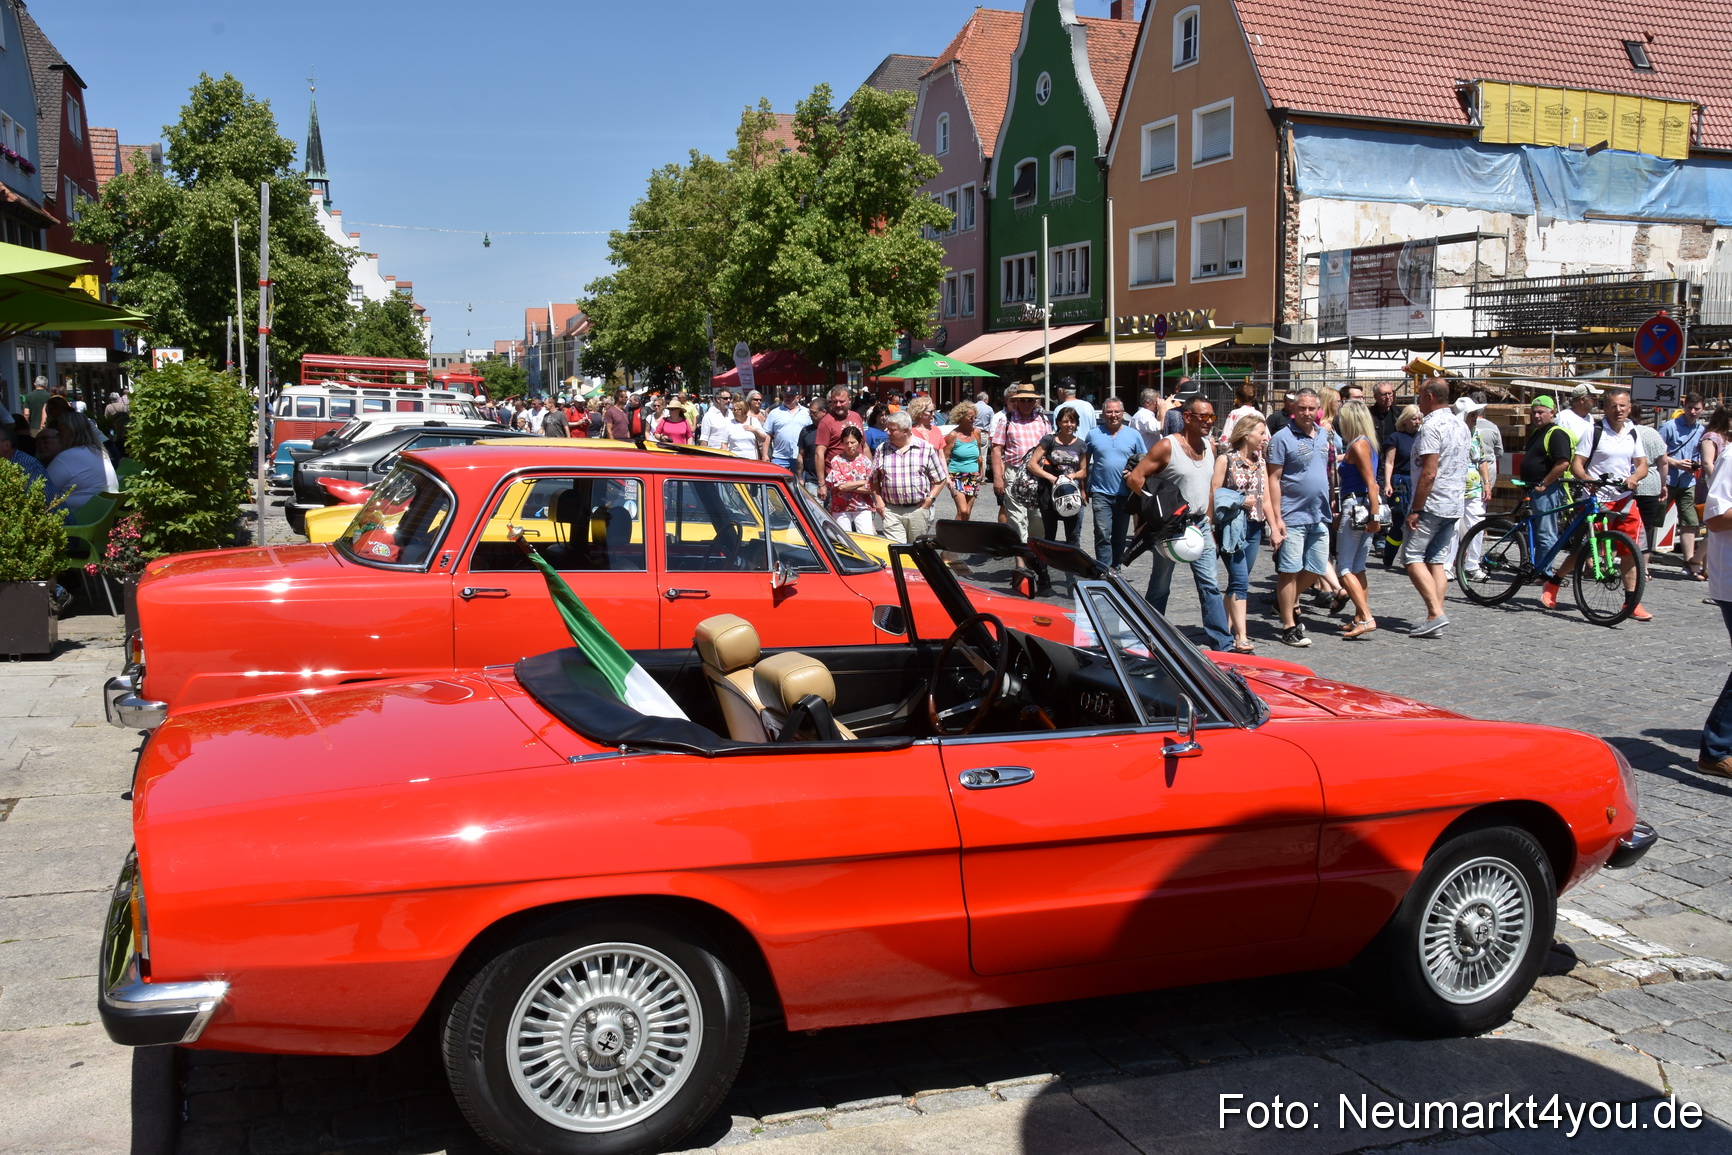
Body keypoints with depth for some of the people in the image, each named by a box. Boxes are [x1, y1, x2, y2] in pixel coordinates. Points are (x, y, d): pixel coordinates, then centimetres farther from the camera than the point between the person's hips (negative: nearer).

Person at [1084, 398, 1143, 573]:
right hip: (1101, 494, -2)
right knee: (1103, 534, -13)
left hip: (1125, 494, 2)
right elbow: (1084, 463, 10)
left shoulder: (1134, 435, 7)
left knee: (1120, 537, 11)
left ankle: (1115, 570, 24)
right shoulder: (1093, 434, 5)